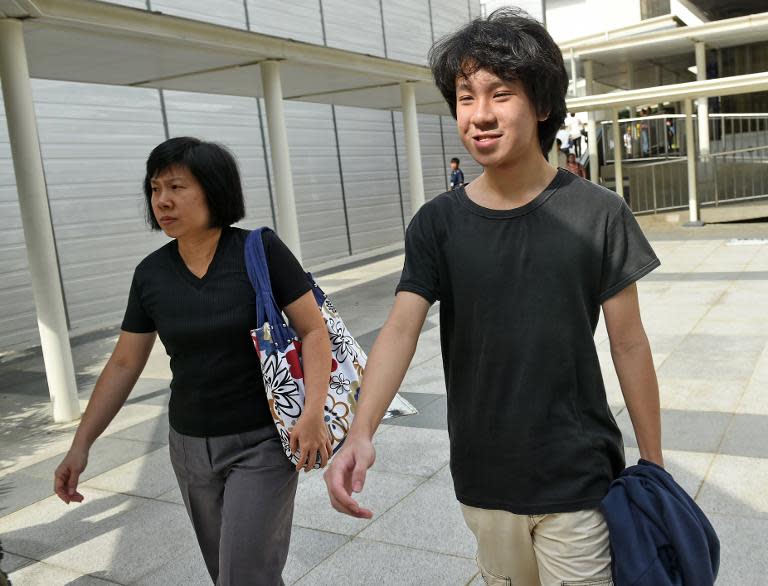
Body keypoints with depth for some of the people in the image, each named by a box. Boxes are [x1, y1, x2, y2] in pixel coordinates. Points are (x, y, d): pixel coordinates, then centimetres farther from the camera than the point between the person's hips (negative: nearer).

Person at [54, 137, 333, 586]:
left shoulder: (261, 251, -13)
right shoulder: (151, 274, 0)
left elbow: (315, 331, -11)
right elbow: (124, 365, 7)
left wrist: (313, 412, -24)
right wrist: (81, 446, 5)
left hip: (262, 442, -5)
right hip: (190, 446, 5)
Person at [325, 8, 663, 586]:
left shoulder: (596, 214, -9)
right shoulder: (437, 224, -6)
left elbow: (629, 344, -4)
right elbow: (401, 329, -16)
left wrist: (653, 468, 1)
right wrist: (361, 431, -33)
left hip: (578, 480, -2)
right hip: (484, 479, 2)